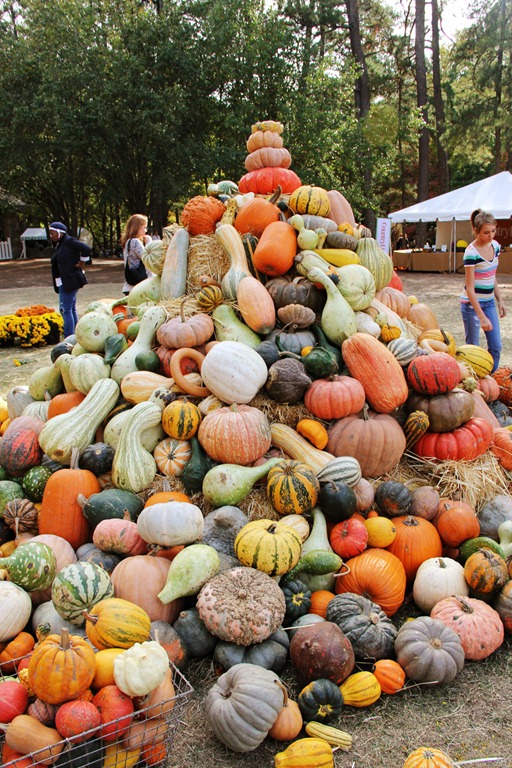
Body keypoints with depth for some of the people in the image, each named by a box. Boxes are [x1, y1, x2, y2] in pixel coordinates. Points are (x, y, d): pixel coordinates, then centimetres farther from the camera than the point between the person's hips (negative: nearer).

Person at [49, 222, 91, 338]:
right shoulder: (59, 245, 16)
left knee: (65, 309, -9)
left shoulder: (69, 241, -12)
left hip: (70, 281, -10)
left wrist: (81, 263, -11)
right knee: (71, 310, 14)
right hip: (64, 282, 10)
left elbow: (87, 249, -22)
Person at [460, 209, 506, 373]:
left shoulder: (495, 245, 3)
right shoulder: (471, 252, -19)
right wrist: (482, 317, -24)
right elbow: (470, 288, -21)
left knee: (496, 347, 5)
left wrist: (500, 301, 14)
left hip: (489, 302, 7)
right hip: (472, 304, -7)